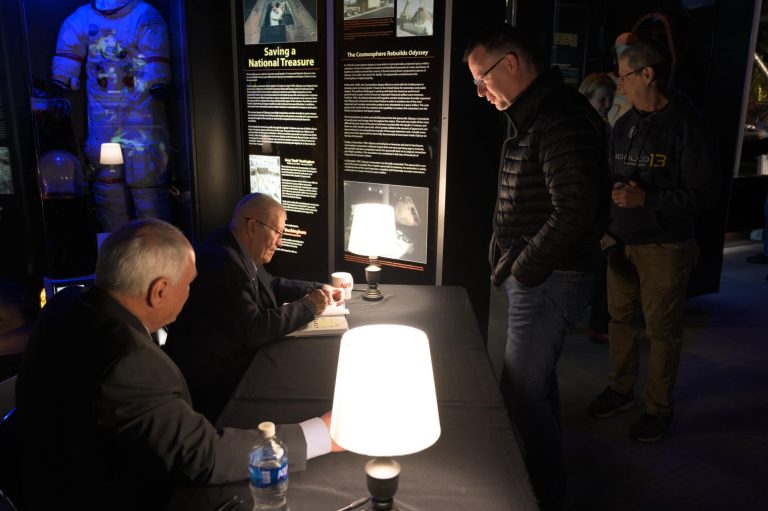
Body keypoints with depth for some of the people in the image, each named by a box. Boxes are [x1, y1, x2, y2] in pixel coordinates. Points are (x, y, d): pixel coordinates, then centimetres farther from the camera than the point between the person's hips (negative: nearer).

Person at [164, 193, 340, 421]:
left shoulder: (239, 253, 4)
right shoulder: (222, 262, -26)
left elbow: (271, 286, 19)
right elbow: (253, 330, -27)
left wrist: (318, 289, 6)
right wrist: (308, 306, -16)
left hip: (229, 362, 9)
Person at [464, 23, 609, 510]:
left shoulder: (562, 118, -19)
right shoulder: (533, 116, 12)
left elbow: (575, 213, -26)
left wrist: (522, 269, -16)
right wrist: (512, 265, 9)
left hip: (549, 281, -10)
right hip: (535, 277, 10)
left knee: (522, 392, -2)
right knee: (538, 381, 21)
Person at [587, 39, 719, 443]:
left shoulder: (688, 126, -14)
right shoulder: (625, 124, 8)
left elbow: (703, 194, -15)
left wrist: (646, 199, -23)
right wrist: (612, 190, -4)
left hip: (664, 247, -6)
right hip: (621, 241, 7)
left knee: (662, 330, 5)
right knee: (621, 318, 16)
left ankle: (659, 407, 22)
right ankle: (621, 389, 34)